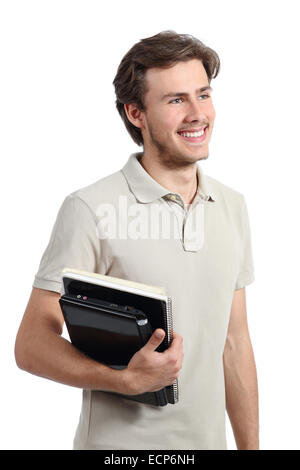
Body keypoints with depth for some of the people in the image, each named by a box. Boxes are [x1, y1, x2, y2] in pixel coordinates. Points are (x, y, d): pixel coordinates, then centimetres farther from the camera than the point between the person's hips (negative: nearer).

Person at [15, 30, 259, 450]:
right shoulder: (90, 209, -16)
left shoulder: (233, 207, 2)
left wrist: (250, 445, 8)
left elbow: (235, 343, 7)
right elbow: (32, 345, -14)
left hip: (209, 439, 5)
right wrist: (128, 379, -28)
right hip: (120, 440, -5)